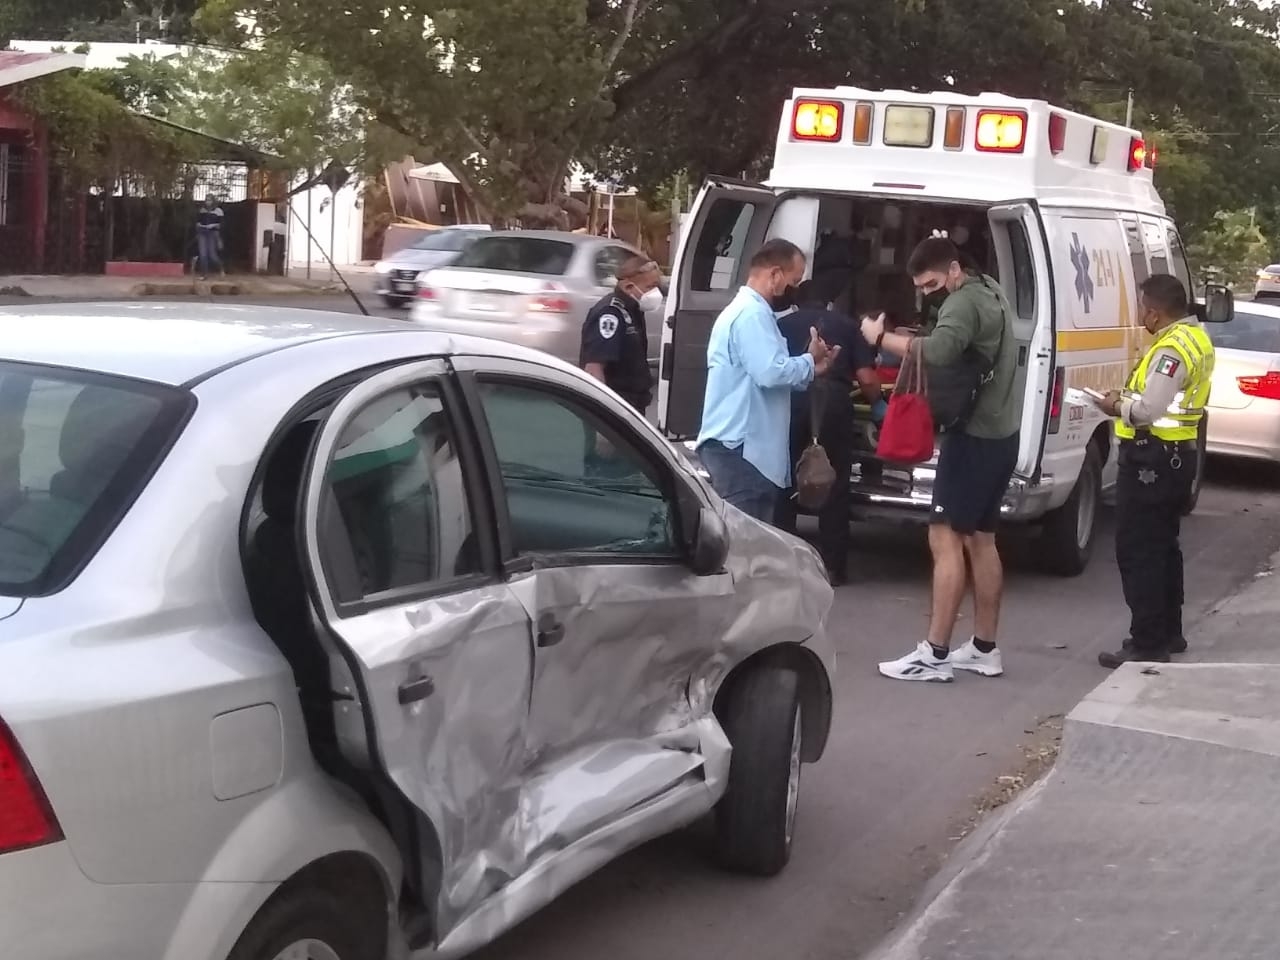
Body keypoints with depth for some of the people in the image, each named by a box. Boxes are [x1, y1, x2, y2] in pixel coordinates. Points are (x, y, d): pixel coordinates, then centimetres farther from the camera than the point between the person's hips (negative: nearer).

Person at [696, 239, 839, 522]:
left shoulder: (745, 310, 22)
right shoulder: (752, 314, -13)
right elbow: (772, 372, -24)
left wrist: (810, 369, 14)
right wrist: (810, 360, -6)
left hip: (739, 445, 11)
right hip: (740, 447, -11)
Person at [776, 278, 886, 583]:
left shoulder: (782, 324, 21)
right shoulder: (845, 325, 20)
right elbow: (867, 378, 11)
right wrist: (878, 405, 29)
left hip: (791, 399, 1)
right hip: (832, 399, -1)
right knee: (834, 485, 7)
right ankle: (832, 566, 10)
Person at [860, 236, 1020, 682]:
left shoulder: (964, 302, -17)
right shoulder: (989, 293, 17)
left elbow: (938, 352, -35)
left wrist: (881, 337, -25)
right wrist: (917, 342, -2)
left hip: (973, 436, -10)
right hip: (998, 435, 10)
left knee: (945, 539, -9)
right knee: (980, 540, 15)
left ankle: (935, 654, -9)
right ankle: (984, 649, 20)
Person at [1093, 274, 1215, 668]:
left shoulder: (1173, 348, -21)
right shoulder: (1196, 339, 12)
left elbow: (1149, 410, -28)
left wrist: (1118, 407, -9)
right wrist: (1129, 400, 8)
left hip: (1152, 459, -11)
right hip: (1178, 455, 11)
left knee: (1138, 552, -7)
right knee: (1162, 547, 19)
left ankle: (1148, 644, -7)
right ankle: (1168, 632, 28)